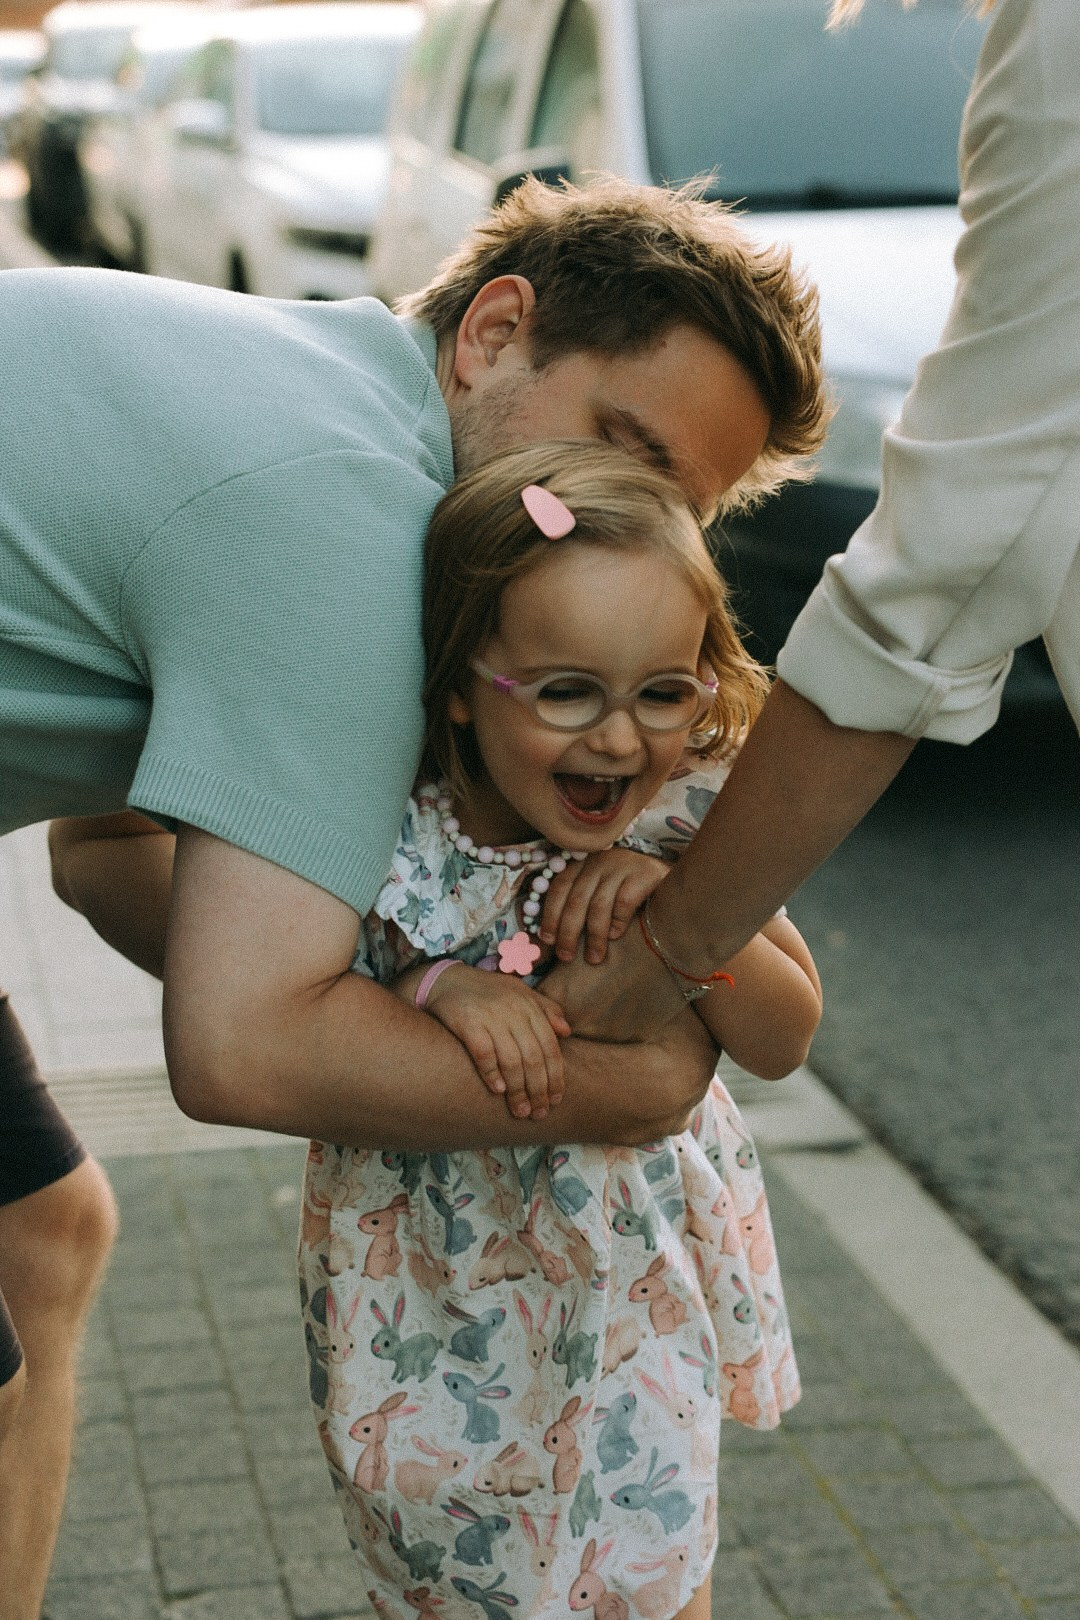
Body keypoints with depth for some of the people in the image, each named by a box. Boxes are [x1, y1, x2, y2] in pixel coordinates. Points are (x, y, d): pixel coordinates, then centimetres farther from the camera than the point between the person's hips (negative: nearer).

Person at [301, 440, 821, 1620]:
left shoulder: (689, 824, -16)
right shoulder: (383, 839, -23)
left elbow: (785, 1041, -8)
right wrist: (434, 988, -30)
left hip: (641, 1264, 1)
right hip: (435, 1275, -1)